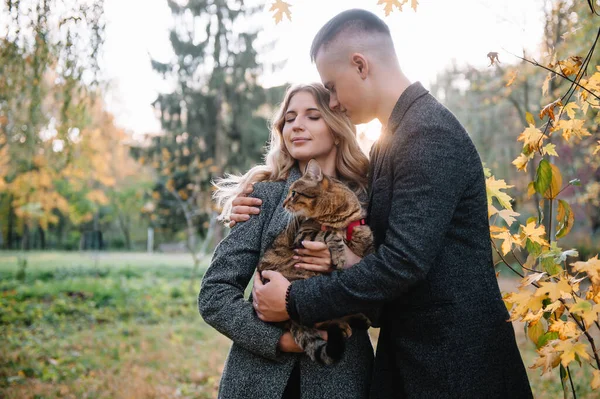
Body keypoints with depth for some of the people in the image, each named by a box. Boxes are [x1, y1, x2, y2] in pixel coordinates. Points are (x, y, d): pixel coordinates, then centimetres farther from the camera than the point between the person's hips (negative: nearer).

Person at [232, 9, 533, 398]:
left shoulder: (430, 133, -19)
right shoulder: (390, 141, 10)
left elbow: (403, 260, -26)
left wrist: (296, 302, -19)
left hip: (455, 358, -8)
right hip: (407, 351, 8)